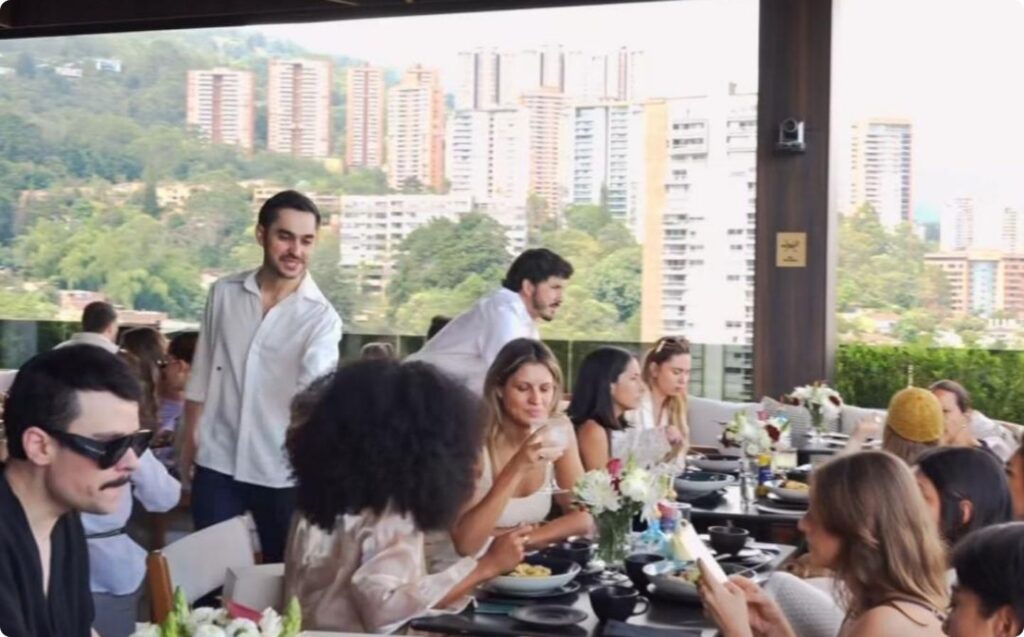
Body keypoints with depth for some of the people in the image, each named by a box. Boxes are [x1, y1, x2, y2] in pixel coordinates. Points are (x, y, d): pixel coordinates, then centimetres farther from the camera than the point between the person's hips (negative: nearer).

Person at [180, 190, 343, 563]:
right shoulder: (224, 294, 0)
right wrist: (189, 440, 9)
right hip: (216, 461, 2)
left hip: (280, 469, -2)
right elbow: (202, 372, 9)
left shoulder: (321, 316, -10)